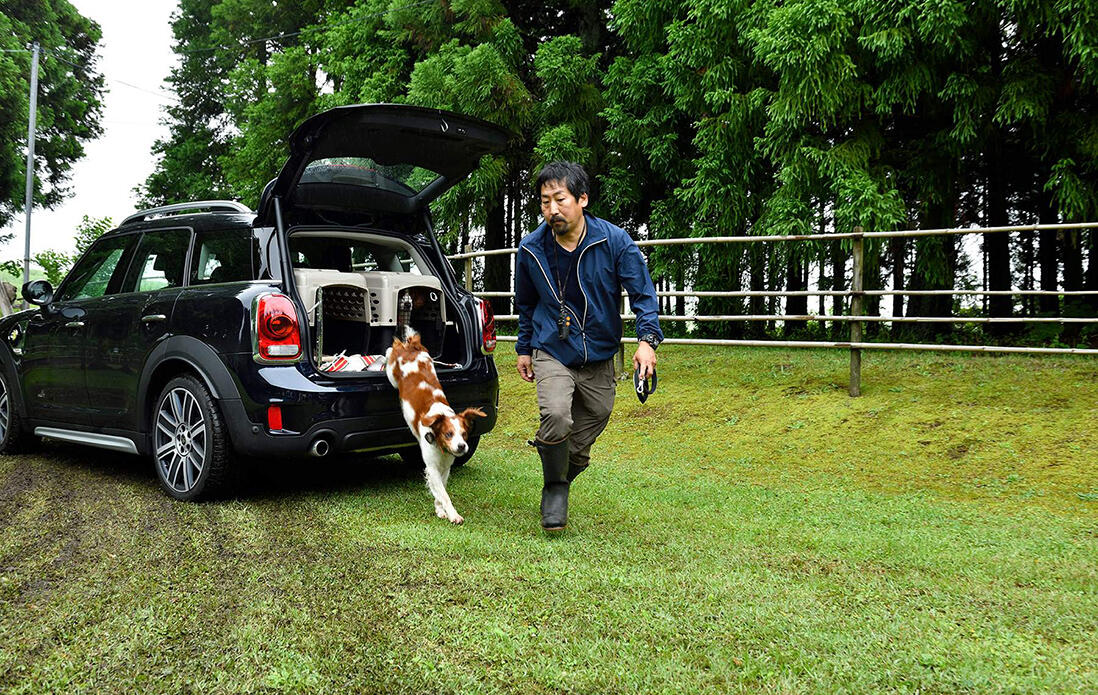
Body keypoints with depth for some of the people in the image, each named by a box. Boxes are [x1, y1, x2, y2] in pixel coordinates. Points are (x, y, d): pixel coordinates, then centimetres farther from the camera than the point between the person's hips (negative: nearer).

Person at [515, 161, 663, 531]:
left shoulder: (615, 241, -12)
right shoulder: (531, 249, -5)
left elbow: (643, 293, -7)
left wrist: (647, 339, -22)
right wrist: (524, 348, 18)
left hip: (599, 358, 1)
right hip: (552, 352, 0)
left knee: (581, 444, 7)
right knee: (556, 417, -25)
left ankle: (560, 483, 36)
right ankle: (554, 489, -2)